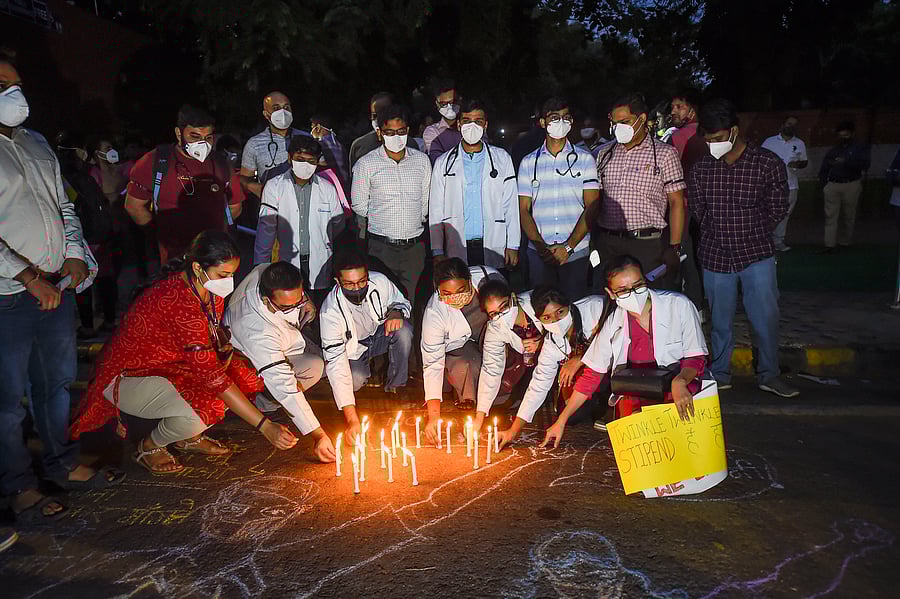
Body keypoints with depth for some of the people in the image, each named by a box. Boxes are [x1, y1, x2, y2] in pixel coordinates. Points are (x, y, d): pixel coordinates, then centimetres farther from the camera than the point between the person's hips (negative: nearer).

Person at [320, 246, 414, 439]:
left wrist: (397, 312, -31)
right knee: (356, 380, -31)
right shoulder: (330, 310, -32)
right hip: (352, 349, -2)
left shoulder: (380, 282, -25)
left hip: (380, 335, 3)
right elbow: (336, 362, -35)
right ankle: (368, 371, 8)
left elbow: (402, 302, -2)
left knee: (403, 330, -28)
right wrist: (352, 418, -40)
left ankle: (395, 387, -8)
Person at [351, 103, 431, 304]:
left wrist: (415, 221, 12)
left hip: (414, 246, 2)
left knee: (409, 303, 8)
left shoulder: (422, 160, 8)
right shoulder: (366, 164, 0)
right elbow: (359, 206, 7)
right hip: (381, 246, -2)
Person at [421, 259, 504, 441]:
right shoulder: (434, 312, -30)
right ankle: (468, 396, 1)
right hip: (457, 347, -2)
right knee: (464, 368, -33)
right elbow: (432, 363, -29)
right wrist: (434, 416, -35)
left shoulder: (489, 277, -28)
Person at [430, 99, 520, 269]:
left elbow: (511, 206, 7)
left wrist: (513, 246, 1)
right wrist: (437, 252, -1)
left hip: (494, 249, 0)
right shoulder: (443, 163, 8)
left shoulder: (502, 159, 9)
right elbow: (435, 211, 6)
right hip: (457, 251, 0)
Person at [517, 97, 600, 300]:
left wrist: (568, 247, -11)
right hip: (539, 252, 1)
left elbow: (591, 207, -1)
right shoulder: (529, 162, 9)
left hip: (576, 251, -1)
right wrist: (541, 246, -9)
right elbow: (524, 210, 5)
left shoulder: (585, 159, 6)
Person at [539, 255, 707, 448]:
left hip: (680, 391, -2)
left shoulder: (678, 305, -10)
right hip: (634, 399, 2)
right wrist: (561, 421, 4)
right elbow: (591, 375, 5)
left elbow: (696, 357, -3)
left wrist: (680, 381, -28)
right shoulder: (613, 323, 0)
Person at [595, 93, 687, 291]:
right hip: (608, 244, 3)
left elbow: (677, 202, 0)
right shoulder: (605, 154, 13)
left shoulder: (664, 153, 3)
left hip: (649, 245, -3)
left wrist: (674, 248, -7)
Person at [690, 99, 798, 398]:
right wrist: (720, 233, 9)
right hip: (715, 255, 2)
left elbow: (777, 209, 3)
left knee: (765, 317, 2)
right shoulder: (701, 168, -1)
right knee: (720, 319, 11)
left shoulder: (768, 164, -7)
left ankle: (769, 374, 20)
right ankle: (720, 373, 25)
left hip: (756, 253, -1)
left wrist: (752, 234, 7)